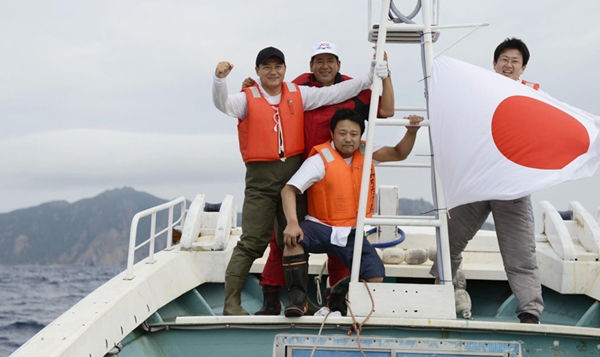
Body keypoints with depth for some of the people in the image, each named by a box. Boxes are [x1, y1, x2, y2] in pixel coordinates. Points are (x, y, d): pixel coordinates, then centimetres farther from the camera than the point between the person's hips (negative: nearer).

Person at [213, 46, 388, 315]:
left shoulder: (298, 94, 9)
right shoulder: (248, 98, -1)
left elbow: (335, 94, 11)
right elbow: (223, 104, -19)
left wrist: (369, 79, 8)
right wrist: (219, 79, -38)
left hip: (294, 173, 4)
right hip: (261, 179, -4)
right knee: (252, 242, -6)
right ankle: (231, 302, 1)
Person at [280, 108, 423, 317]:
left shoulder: (365, 153, 4)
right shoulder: (320, 160, -12)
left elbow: (398, 154, 1)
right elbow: (288, 190, -19)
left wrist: (412, 132, -19)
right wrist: (292, 222, -35)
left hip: (351, 233, 4)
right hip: (321, 228, -3)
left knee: (376, 277, -17)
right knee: (293, 238, -37)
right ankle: (298, 298, -22)